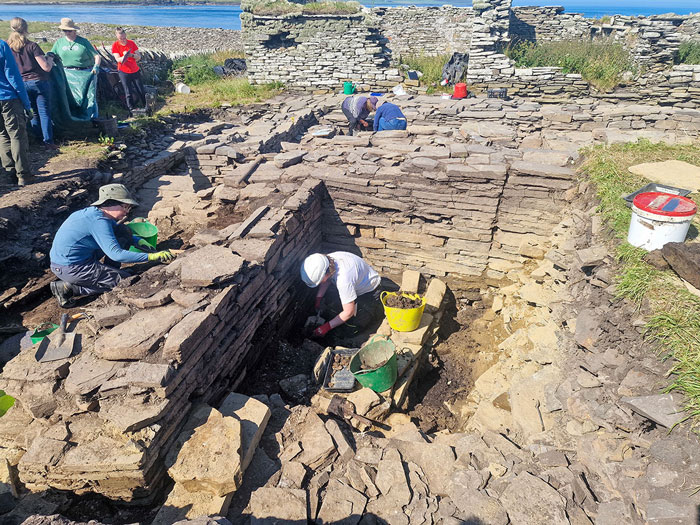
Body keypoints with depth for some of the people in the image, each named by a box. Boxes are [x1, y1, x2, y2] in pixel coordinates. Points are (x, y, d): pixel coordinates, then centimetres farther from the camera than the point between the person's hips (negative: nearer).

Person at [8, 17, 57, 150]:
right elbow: (46, 67, -15)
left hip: (22, 84, 5)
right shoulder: (32, 46, -11)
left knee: (33, 113, 15)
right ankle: (48, 142, -6)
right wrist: (50, 58, 5)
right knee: (44, 113, -3)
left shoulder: (8, 48, 2)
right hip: (39, 82, -4)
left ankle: (39, 139, 21)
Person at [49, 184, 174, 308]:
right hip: (70, 269, -9)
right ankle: (70, 288, -6)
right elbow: (116, 255, -31)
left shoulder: (95, 212, 5)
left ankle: (107, 273, 16)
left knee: (124, 236, 7)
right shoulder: (98, 221, -24)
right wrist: (151, 257, -33)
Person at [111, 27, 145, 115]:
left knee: (141, 91, 5)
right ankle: (131, 110, 6)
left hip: (135, 71, 3)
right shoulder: (115, 45, -7)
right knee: (128, 93, -1)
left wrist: (132, 55, -23)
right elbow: (118, 59, -13)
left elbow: (139, 57, -1)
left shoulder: (131, 43, 0)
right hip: (124, 72, -2)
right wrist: (124, 57, -34)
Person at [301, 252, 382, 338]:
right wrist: (318, 300, -7)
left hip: (369, 290, -7)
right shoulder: (327, 260, -24)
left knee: (356, 325, -8)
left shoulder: (343, 279, -44)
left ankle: (375, 305, 13)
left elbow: (348, 312, -33)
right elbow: (326, 280, 1)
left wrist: (326, 327, -26)